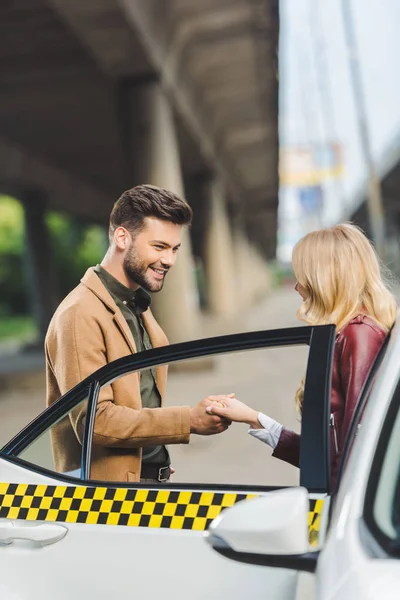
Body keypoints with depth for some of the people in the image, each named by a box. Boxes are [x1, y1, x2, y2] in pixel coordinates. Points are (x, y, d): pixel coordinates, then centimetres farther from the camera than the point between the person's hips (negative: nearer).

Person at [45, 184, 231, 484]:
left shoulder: (138, 307, 14)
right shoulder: (81, 315, -14)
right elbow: (94, 421, -20)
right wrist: (189, 420, -19)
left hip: (152, 480, 8)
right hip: (107, 488, -8)